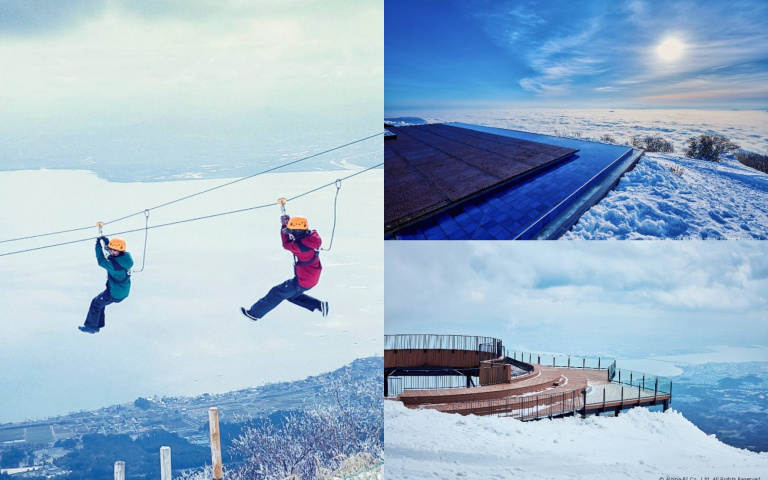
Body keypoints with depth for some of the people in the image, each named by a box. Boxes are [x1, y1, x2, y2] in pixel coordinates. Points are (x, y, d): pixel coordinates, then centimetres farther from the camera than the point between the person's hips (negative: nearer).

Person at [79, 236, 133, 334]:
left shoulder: (115, 264, -33)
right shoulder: (125, 256, -7)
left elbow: (101, 261, -18)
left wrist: (98, 245, -11)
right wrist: (106, 241, 2)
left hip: (114, 293, -9)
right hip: (123, 290, 9)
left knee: (96, 303, 12)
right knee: (100, 301, 26)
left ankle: (91, 326, 26)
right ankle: (98, 324, 37)